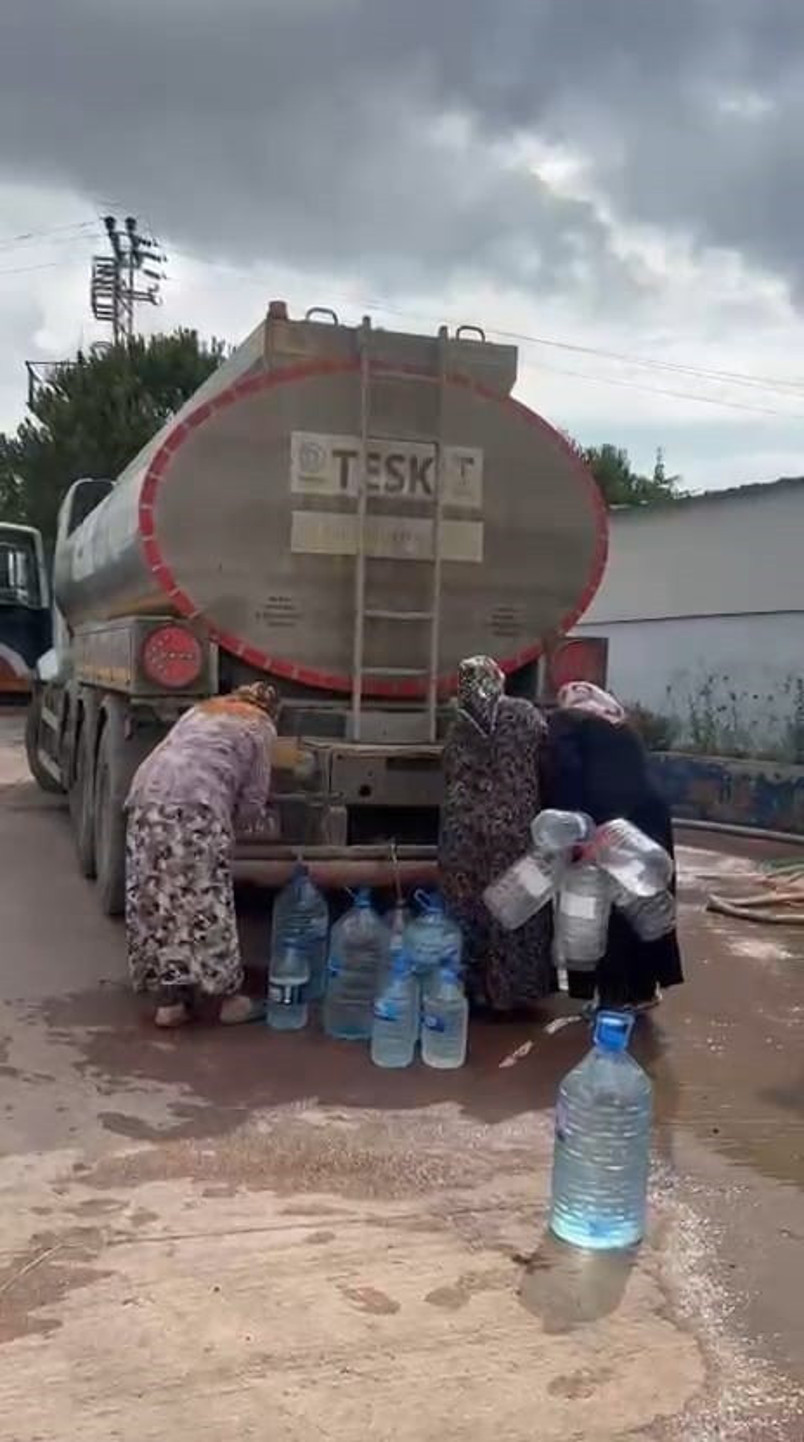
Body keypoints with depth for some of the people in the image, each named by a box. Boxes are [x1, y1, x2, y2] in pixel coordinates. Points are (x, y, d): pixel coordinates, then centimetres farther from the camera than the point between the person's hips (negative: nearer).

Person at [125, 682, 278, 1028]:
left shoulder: (201, 709, 33)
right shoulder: (260, 726, 17)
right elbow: (253, 798, 13)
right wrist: (233, 827, 31)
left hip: (147, 795, 6)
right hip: (195, 804, -6)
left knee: (154, 901, 8)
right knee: (205, 903, 0)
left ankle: (168, 1001, 12)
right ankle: (230, 998, 10)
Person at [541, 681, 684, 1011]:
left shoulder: (566, 722, 7)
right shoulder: (622, 727, 26)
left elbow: (563, 774, -9)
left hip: (603, 824, -6)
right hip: (647, 817, 6)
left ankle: (613, 994, 11)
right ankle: (641, 990, 26)